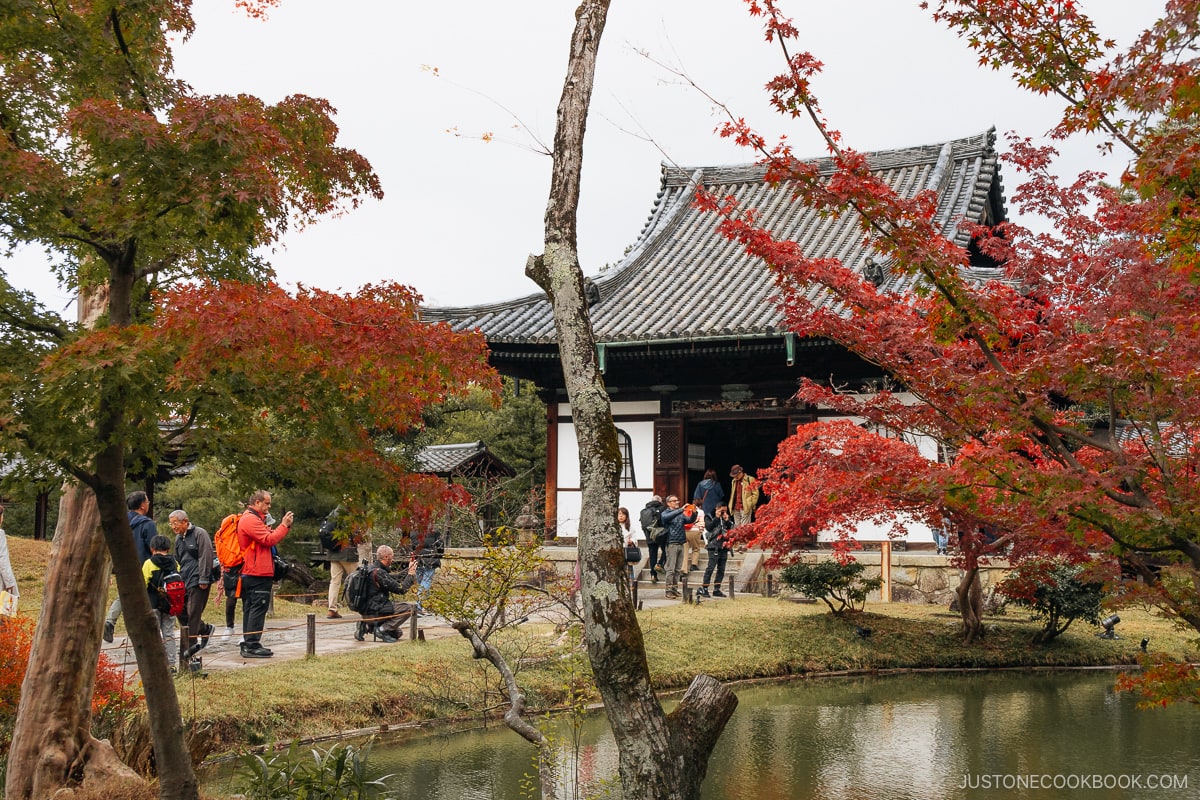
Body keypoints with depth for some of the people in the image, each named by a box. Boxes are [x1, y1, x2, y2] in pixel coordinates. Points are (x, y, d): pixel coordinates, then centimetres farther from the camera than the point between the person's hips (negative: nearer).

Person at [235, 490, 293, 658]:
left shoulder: (253, 519, 22)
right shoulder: (251, 520, -13)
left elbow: (269, 538, 19)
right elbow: (269, 540, -21)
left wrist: (285, 525, 7)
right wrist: (284, 526, -11)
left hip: (249, 573, 11)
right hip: (258, 574, -11)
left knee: (250, 609, 12)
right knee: (258, 608, -10)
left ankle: (248, 644, 16)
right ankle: (252, 646, -10)